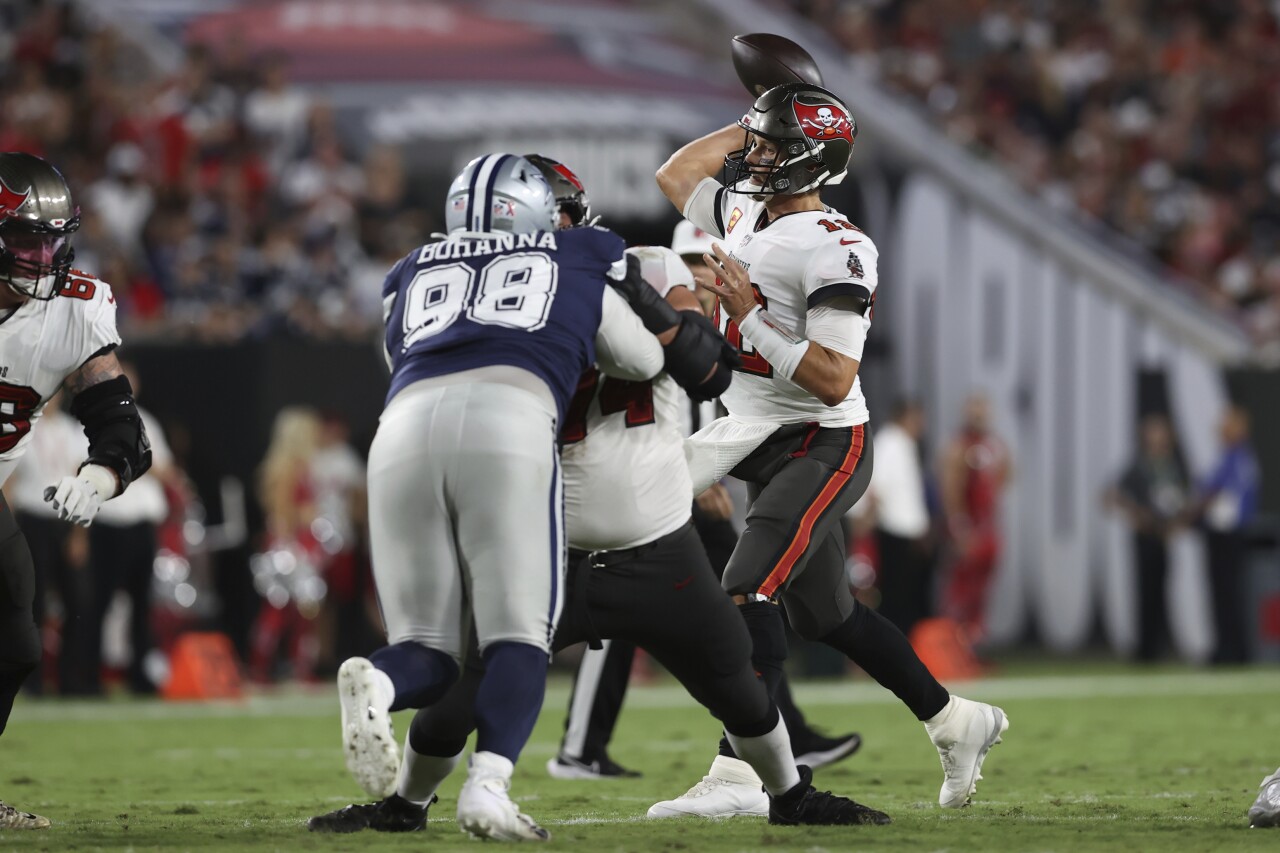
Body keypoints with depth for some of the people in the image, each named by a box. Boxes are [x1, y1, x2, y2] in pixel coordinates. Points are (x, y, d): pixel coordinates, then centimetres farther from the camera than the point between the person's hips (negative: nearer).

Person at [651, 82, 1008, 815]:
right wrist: (748, 128, 15)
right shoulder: (744, 217, 6)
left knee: (750, 595, -20)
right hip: (760, 444, 9)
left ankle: (737, 774, -22)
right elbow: (675, 175, 26)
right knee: (825, 612, 16)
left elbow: (833, 380, -25)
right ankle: (957, 722, 29)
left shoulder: (834, 251, -20)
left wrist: (749, 315, -24)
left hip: (821, 446, -9)